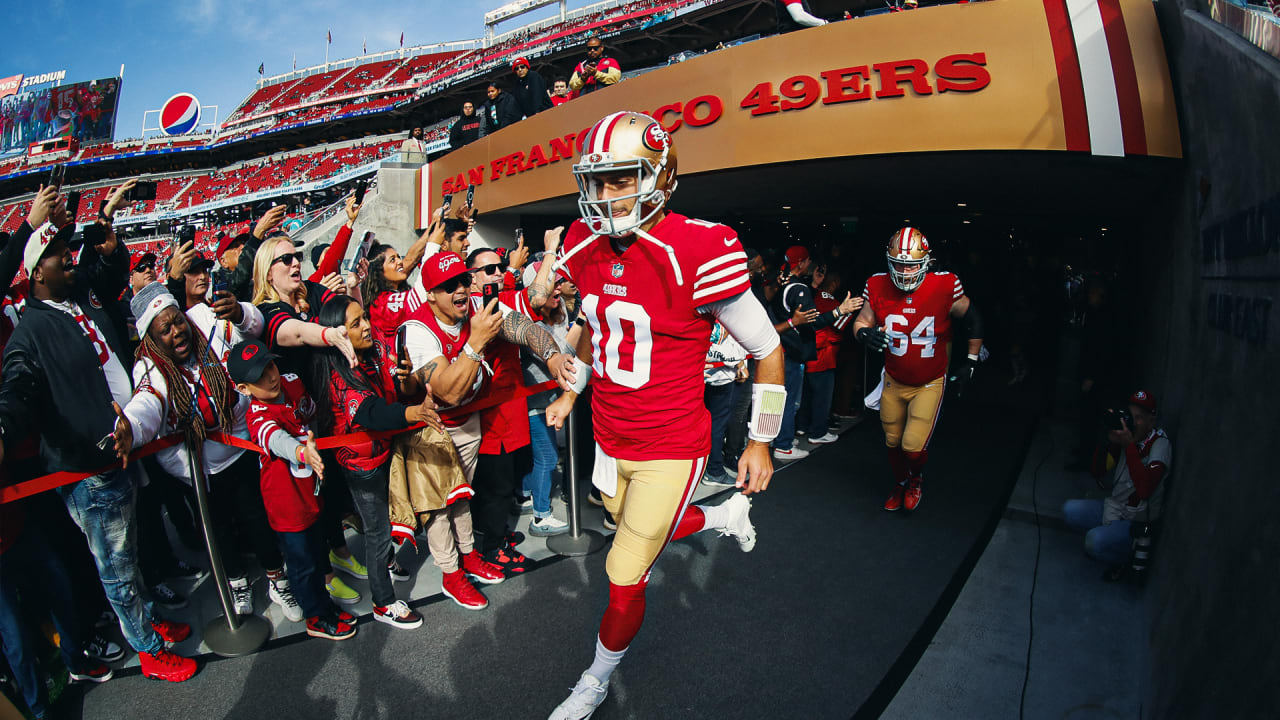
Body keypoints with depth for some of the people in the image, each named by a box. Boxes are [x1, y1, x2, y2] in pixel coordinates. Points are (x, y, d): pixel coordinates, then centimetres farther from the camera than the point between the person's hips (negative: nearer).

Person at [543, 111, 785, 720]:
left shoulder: (696, 252, -23)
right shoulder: (586, 246, -3)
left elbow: (768, 350, -12)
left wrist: (760, 442, -6)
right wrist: (571, 390, 19)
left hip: (671, 448, -6)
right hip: (610, 439, 7)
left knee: (624, 582, 4)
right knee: (640, 531, 26)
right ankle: (724, 516, 53)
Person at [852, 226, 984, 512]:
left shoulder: (944, 287, -20)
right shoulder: (878, 287, -14)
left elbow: (972, 319, -3)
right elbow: (861, 322, -1)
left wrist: (971, 361, 0)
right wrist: (865, 333, -25)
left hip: (929, 383, -2)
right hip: (894, 381, 3)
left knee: (914, 447, -8)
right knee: (893, 442, 15)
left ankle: (916, 478, 28)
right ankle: (900, 484, 45)